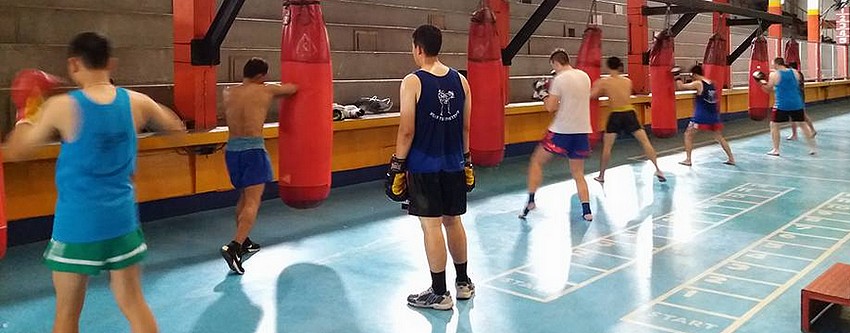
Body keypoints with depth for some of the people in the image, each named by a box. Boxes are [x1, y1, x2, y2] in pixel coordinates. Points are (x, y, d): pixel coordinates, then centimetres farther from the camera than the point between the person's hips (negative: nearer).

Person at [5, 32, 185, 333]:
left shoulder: (61, 107, -13)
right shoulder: (136, 102, -4)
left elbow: (14, 151, -1)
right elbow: (175, 126, 15)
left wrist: (28, 115, 14)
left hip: (77, 223, -3)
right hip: (122, 218, 3)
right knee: (133, 302, 13)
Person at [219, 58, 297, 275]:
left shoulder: (228, 93, 11)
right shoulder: (266, 90, 0)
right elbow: (292, 88, 16)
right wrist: (278, 88, 37)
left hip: (232, 148, 6)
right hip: (253, 148, -6)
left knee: (244, 196, 24)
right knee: (253, 201, -8)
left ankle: (243, 242, 33)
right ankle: (234, 247, -23)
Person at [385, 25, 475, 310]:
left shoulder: (413, 82, -12)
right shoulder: (460, 80, 4)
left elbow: (407, 130, -13)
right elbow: (466, 127, 9)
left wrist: (398, 165, -5)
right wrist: (466, 159, 18)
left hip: (424, 166, -5)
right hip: (453, 164, 6)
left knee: (431, 226, 1)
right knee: (453, 221, 17)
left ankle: (439, 294, 10)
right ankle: (464, 283, 29)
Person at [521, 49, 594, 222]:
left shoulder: (559, 79, -11)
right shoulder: (585, 76, 9)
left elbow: (550, 107, -12)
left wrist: (544, 95, 7)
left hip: (562, 130, -6)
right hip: (582, 131, 6)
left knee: (536, 161, 11)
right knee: (578, 173, 14)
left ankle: (530, 200, 6)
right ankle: (587, 211, 6)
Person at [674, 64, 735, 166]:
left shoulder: (697, 84, -10)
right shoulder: (712, 83, 9)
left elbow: (680, 87, -11)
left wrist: (678, 78, 8)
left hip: (701, 116, -6)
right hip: (714, 115, 6)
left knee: (688, 135, 7)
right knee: (719, 137, 19)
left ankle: (688, 159, 1)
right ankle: (731, 158, 19)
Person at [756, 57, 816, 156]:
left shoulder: (774, 75, -7)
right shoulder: (795, 72, 6)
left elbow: (768, 90, 0)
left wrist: (761, 81, 12)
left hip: (782, 105, -4)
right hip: (796, 104, 4)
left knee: (774, 125, 10)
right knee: (803, 124, 15)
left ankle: (776, 150, 8)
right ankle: (813, 148, 17)